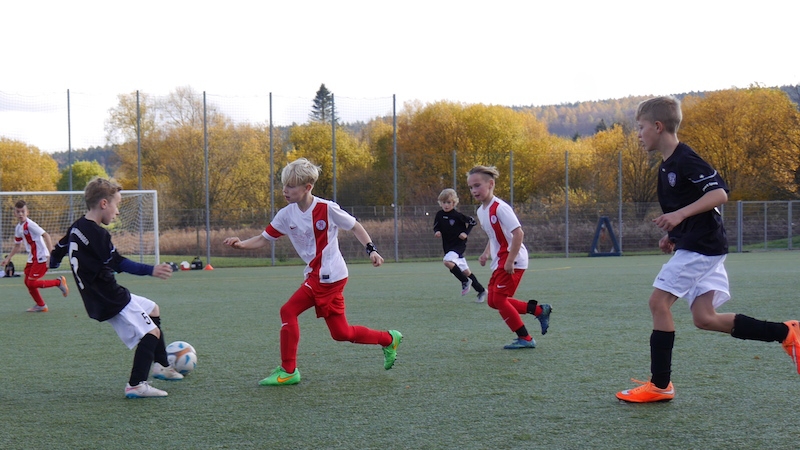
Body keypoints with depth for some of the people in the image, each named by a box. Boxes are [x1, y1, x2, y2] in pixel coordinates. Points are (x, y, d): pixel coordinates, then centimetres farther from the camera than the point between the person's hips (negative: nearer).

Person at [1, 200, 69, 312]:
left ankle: (59, 282, 4)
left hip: (41, 257, -9)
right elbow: (17, 245, 25)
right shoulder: (18, 228, 11)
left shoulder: (30, 225, -16)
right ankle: (41, 305, 24)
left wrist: (50, 255, -28)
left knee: (32, 283, -11)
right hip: (32, 258, 9)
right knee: (27, 282, 9)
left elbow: (46, 235, -22)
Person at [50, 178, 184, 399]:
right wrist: (151, 270, -31)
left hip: (101, 297, 11)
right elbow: (119, 263, -27)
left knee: (153, 309, 25)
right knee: (151, 332, -10)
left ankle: (162, 366, 33)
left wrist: (52, 262, 45)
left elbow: (58, 250, 23)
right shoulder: (97, 234, -22)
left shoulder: (76, 228, 8)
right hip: (112, 301, -11)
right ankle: (136, 385, -8)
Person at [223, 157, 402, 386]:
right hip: (316, 277, 7)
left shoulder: (327, 208, -12)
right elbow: (263, 239, 4)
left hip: (327, 277, -7)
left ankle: (288, 371, -3)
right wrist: (241, 244, -13)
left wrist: (371, 249, -9)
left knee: (288, 311, -13)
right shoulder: (286, 215, 3)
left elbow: (354, 226, -1)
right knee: (340, 332, 11)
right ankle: (389, 339, 31)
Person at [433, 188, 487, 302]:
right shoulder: (439, 215, 0)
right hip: (448, 247, 6)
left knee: (448, 261, -30)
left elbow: (472, 222, -2)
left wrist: (466, 233, -13)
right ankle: (481, 291, 23)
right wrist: (437, 232, -9)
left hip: (459, 245, -6)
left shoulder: (457, 215, -13)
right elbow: (436, 227, 13)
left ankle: (465, 281, -12)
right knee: (465, 271, 10)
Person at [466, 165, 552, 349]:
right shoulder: (481, 211, 8)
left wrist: (510, 261, -26)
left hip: (513, 260, -9)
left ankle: (525, 338, 3)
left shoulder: (500, 208, -20)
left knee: (499, 299, -9)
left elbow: (518, 233, -25)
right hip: (499, 261, 10)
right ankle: (539, 310, 18)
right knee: (492, 301, 8)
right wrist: (486, 253, 6)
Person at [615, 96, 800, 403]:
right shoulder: (666, 167, 17)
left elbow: (719, 193, -22)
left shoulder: (685, 160, -14)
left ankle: (660, 385, -5)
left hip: (700, 247, -10)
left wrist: (680, 215, -31)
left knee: (659, 301, -10)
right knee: (704, 318, 5)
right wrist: (673, 236, 13)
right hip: (697, 246, 10)